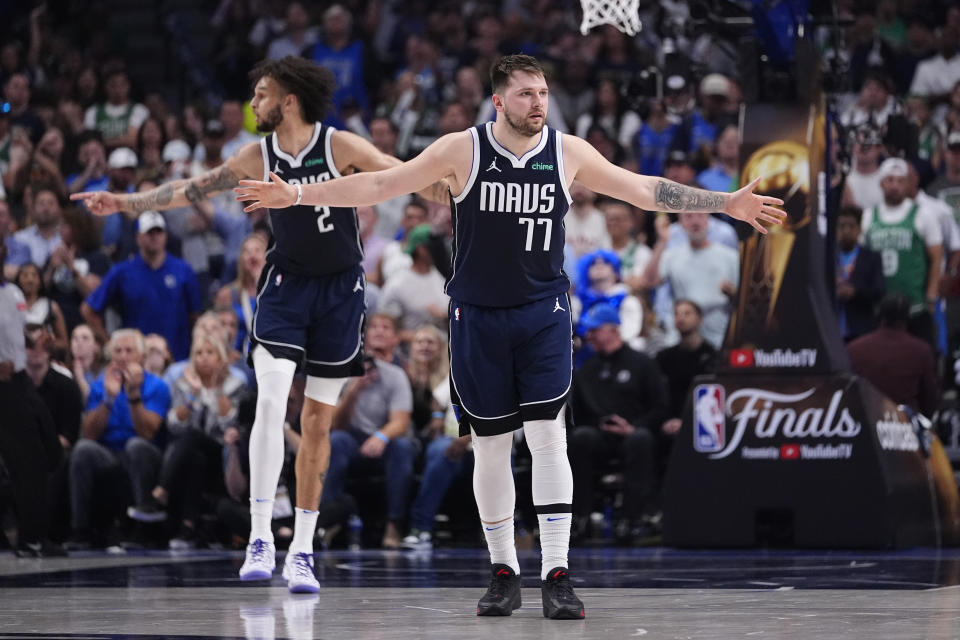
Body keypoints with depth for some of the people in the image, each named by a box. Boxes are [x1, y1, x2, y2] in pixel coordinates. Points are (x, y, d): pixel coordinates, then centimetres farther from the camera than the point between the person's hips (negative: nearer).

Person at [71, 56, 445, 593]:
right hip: (286, 282, 2)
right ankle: (260, 539, -16)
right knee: (270, 401, -17)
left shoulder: (341, 146, -13)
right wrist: (126, 203, 2)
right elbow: (194, 190, 4)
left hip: (340, 287, -2)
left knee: (318, 422, 3)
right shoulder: (257, 157, -3)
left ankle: (302, 550, 11)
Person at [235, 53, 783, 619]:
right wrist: (299, 194, -12)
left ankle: (557, 576, -10)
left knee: (548, 436, -11)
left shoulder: (569, 153, -3)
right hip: (478, 315, 0)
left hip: (544, 313, 0)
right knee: (491, 445, 5)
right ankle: (504, 572, 17)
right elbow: (381, 184, -5)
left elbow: (645, 190, 5)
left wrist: (727, 204, 3)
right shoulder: (462, 150, -8)